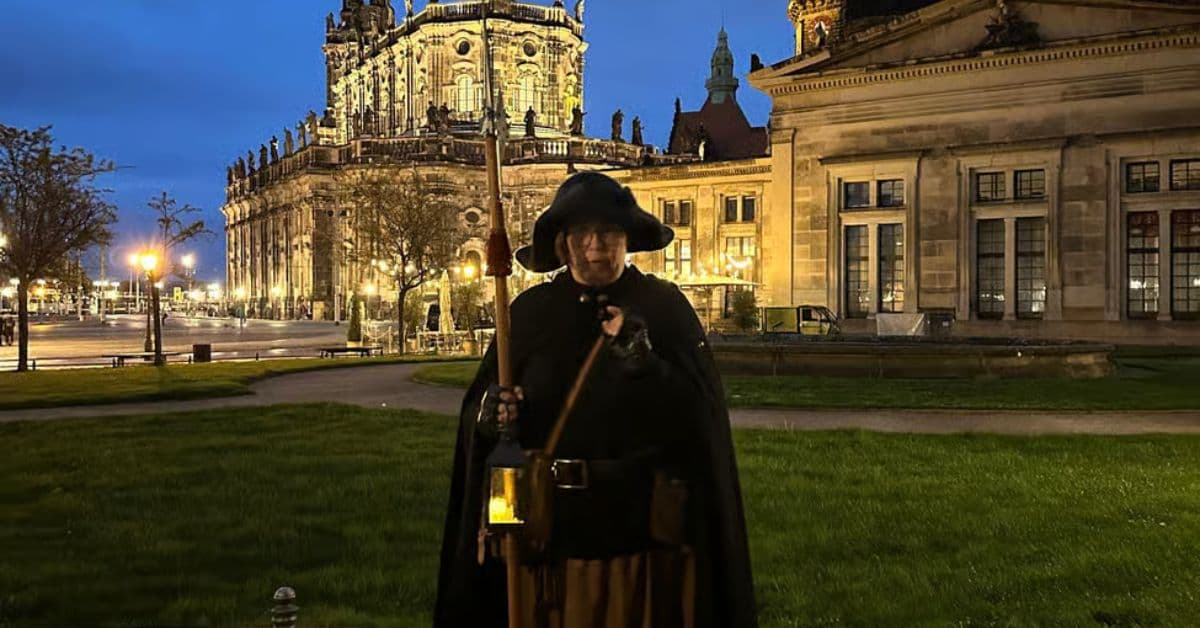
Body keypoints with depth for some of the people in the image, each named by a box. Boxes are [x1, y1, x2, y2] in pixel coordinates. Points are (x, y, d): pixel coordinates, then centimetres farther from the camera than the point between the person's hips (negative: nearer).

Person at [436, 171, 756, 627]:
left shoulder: (664, 307, -3)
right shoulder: (530, 312, 3)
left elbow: (703, 419, -10)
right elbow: (475, 413, 5)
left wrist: (644, 362, -24)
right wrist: (488, 416, -17)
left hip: (642, 535, -1)